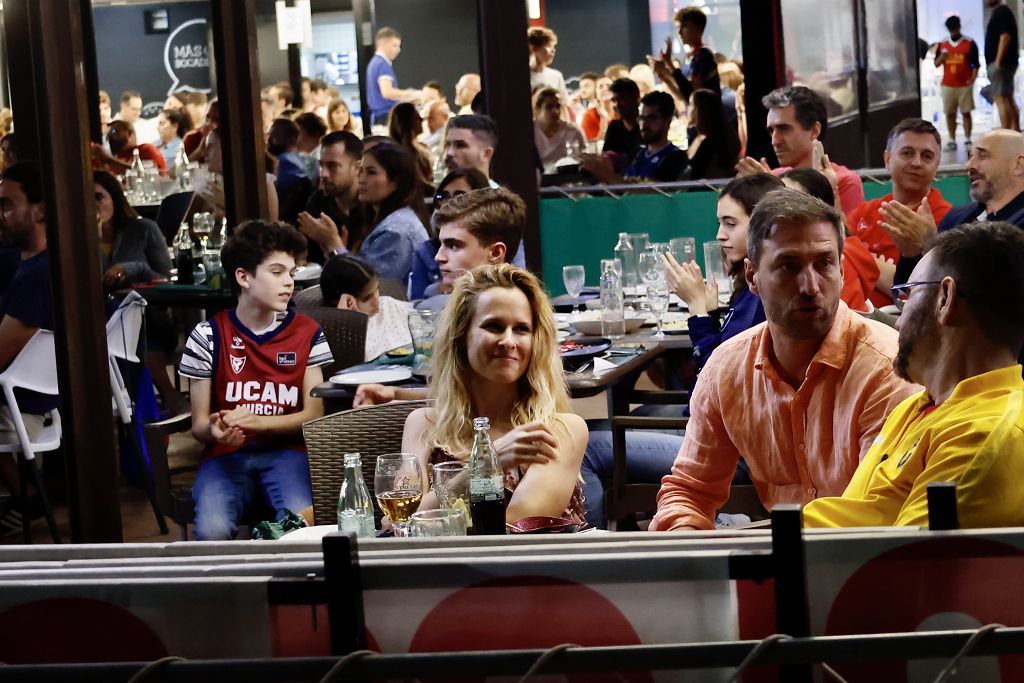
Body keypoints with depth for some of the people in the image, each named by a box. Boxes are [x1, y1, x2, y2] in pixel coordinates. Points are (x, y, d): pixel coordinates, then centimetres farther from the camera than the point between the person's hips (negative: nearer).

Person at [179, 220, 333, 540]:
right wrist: (215, 430, -20)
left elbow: (314, 414, 2)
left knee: (302, 522, -32)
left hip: (285, 451, 1)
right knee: (212, 531, -31)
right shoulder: (208, 337, 3)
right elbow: (198, 424, 6)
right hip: (226, 455, 0)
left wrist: (257, 421, -15)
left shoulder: (307, 333, 7)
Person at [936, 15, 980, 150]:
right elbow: (936, 64, 6)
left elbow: (976, 64, 0)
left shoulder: (970, 44, -2)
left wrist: (972, 80, -10)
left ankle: (968, 139, 4)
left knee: (966, 113, 0)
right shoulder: (942, 45, 6)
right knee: (950, 113, 5)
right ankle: (952, 140, 11)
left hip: (965, 85, -3)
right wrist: (942, 57, -15)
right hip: (948, 85, 3)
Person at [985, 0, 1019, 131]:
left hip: (1001, 63, -11)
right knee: (1008, 99, 11)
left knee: (1001, 98, -14)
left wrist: (997, 61, -23)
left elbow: (1005, 36, -20)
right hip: (1003, 63, 11)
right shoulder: (997, 13, 19)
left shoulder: (1002, 12, -10)